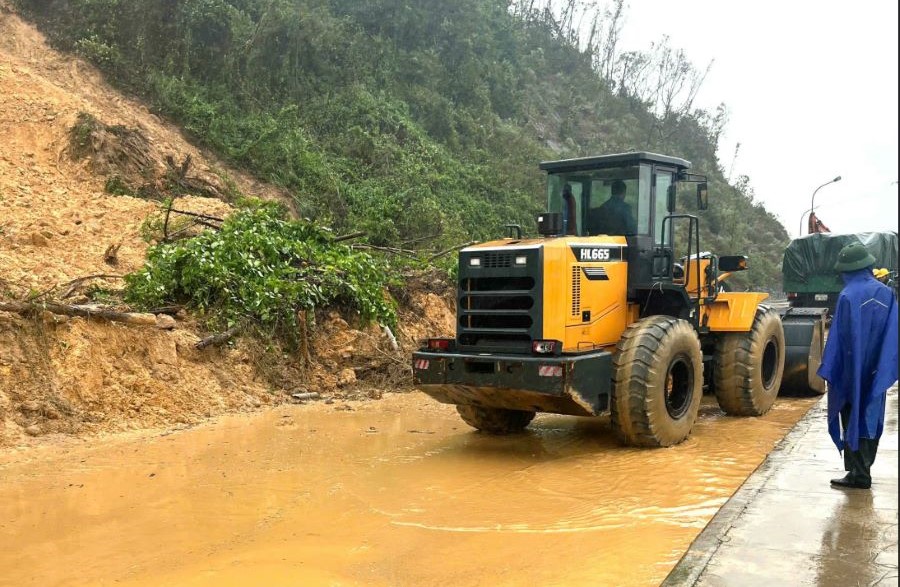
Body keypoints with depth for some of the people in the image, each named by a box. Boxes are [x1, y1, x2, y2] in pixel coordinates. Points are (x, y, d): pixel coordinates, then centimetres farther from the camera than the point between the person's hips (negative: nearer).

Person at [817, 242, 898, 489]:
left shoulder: (848, 296, -17)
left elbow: (840, 337, -16)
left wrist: (829, 371, -10)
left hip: (852, 372, -5)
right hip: (876, 373, 6)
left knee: (853, 418, 4)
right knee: (871, 417, 16)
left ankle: (858, 473, 6)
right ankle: (863, 467, 27)